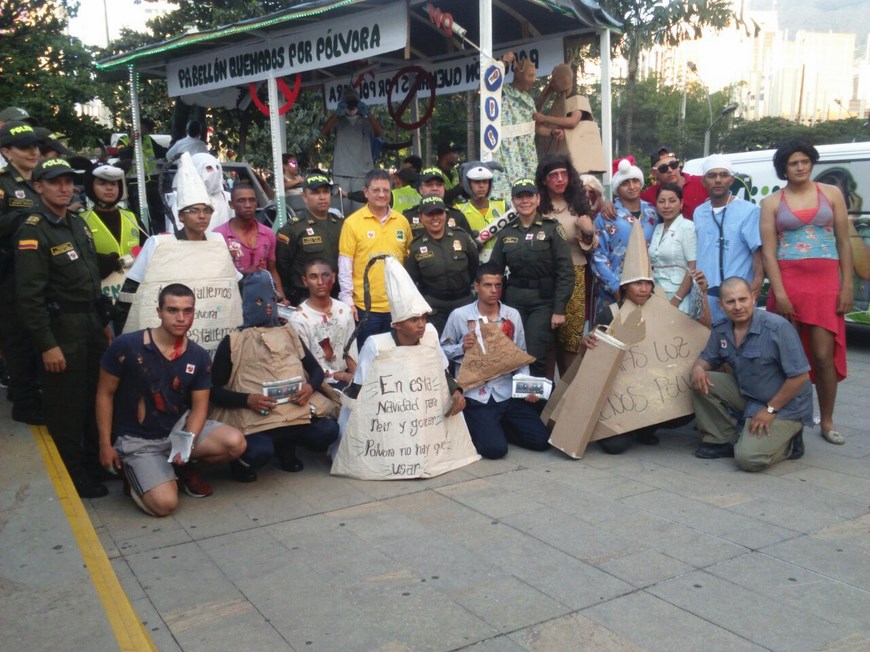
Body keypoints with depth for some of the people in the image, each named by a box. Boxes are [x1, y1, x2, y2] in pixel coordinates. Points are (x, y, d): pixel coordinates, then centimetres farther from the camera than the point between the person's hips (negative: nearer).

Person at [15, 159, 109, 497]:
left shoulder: (78, 223, 10)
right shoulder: (33, 230, -15)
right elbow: (30, 296, -18)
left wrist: (103, 321, 16)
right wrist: (47, 345, -20)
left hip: (92, 323, 8)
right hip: (62, 329, -8)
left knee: (95, 396, 18)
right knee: (67, 406, 3)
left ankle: (94, 462, 34)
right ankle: (73, 477, 17)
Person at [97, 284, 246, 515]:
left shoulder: (199, 357, -5)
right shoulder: (126, 346, -15)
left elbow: (199, 407, -1)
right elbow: (105, 394, -5)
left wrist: (188, 442, -21)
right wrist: (105, 445, -6)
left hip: (179, 427, 3)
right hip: (137, 439, -3)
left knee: (235, 443, -22)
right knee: (165, 504, -23)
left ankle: (185, 467, 8)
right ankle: (134, 474, 11)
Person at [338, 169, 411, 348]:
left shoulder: (402, 221, 6)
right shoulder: (352, 222, -5)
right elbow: (345, 267, -5)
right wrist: (347, 300, -8)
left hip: (397, 305, 3)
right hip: (364, 306, -3)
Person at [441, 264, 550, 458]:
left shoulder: (513, 315, 6)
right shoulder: (459, 315, -4)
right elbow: (442, 350, 5)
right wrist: (462, 347, -15)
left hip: (509, 392, 4)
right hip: (476, 395, -4)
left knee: (541, 440, -5)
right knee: (495, 448, -19)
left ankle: (496, 427, 18)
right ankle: (476, 428, 14)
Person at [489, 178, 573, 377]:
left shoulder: (552, 228, -3)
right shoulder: (506, 233, 8)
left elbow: (565, 271, -7)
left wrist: (559, 309, -12)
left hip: (544, 301, -3)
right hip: (514, 300, 3)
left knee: (535, 358, -9)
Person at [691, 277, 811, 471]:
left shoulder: (777, 328, -23)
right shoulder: (721, 330, -2)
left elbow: (800, 376, -21)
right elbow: (707, 359, 12)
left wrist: (770, 410, -17)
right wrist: (698, 368, -15)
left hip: (783, 406, -7)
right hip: (745, 395, 7)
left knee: (748, 458, -22)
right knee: (701, 381, -12)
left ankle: (787, 441, 9)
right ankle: (720, 440, 2)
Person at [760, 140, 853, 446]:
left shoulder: (831, 194, 8)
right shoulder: (771, 202, 4)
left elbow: (844, 243, 7)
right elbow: (768, 251, -2)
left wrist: (847, 287, 0)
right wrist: (779, 293, -11)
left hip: (826, 282, 1)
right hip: (787, 281, 0)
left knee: (824, 355, -2)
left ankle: (827, 422, 11)